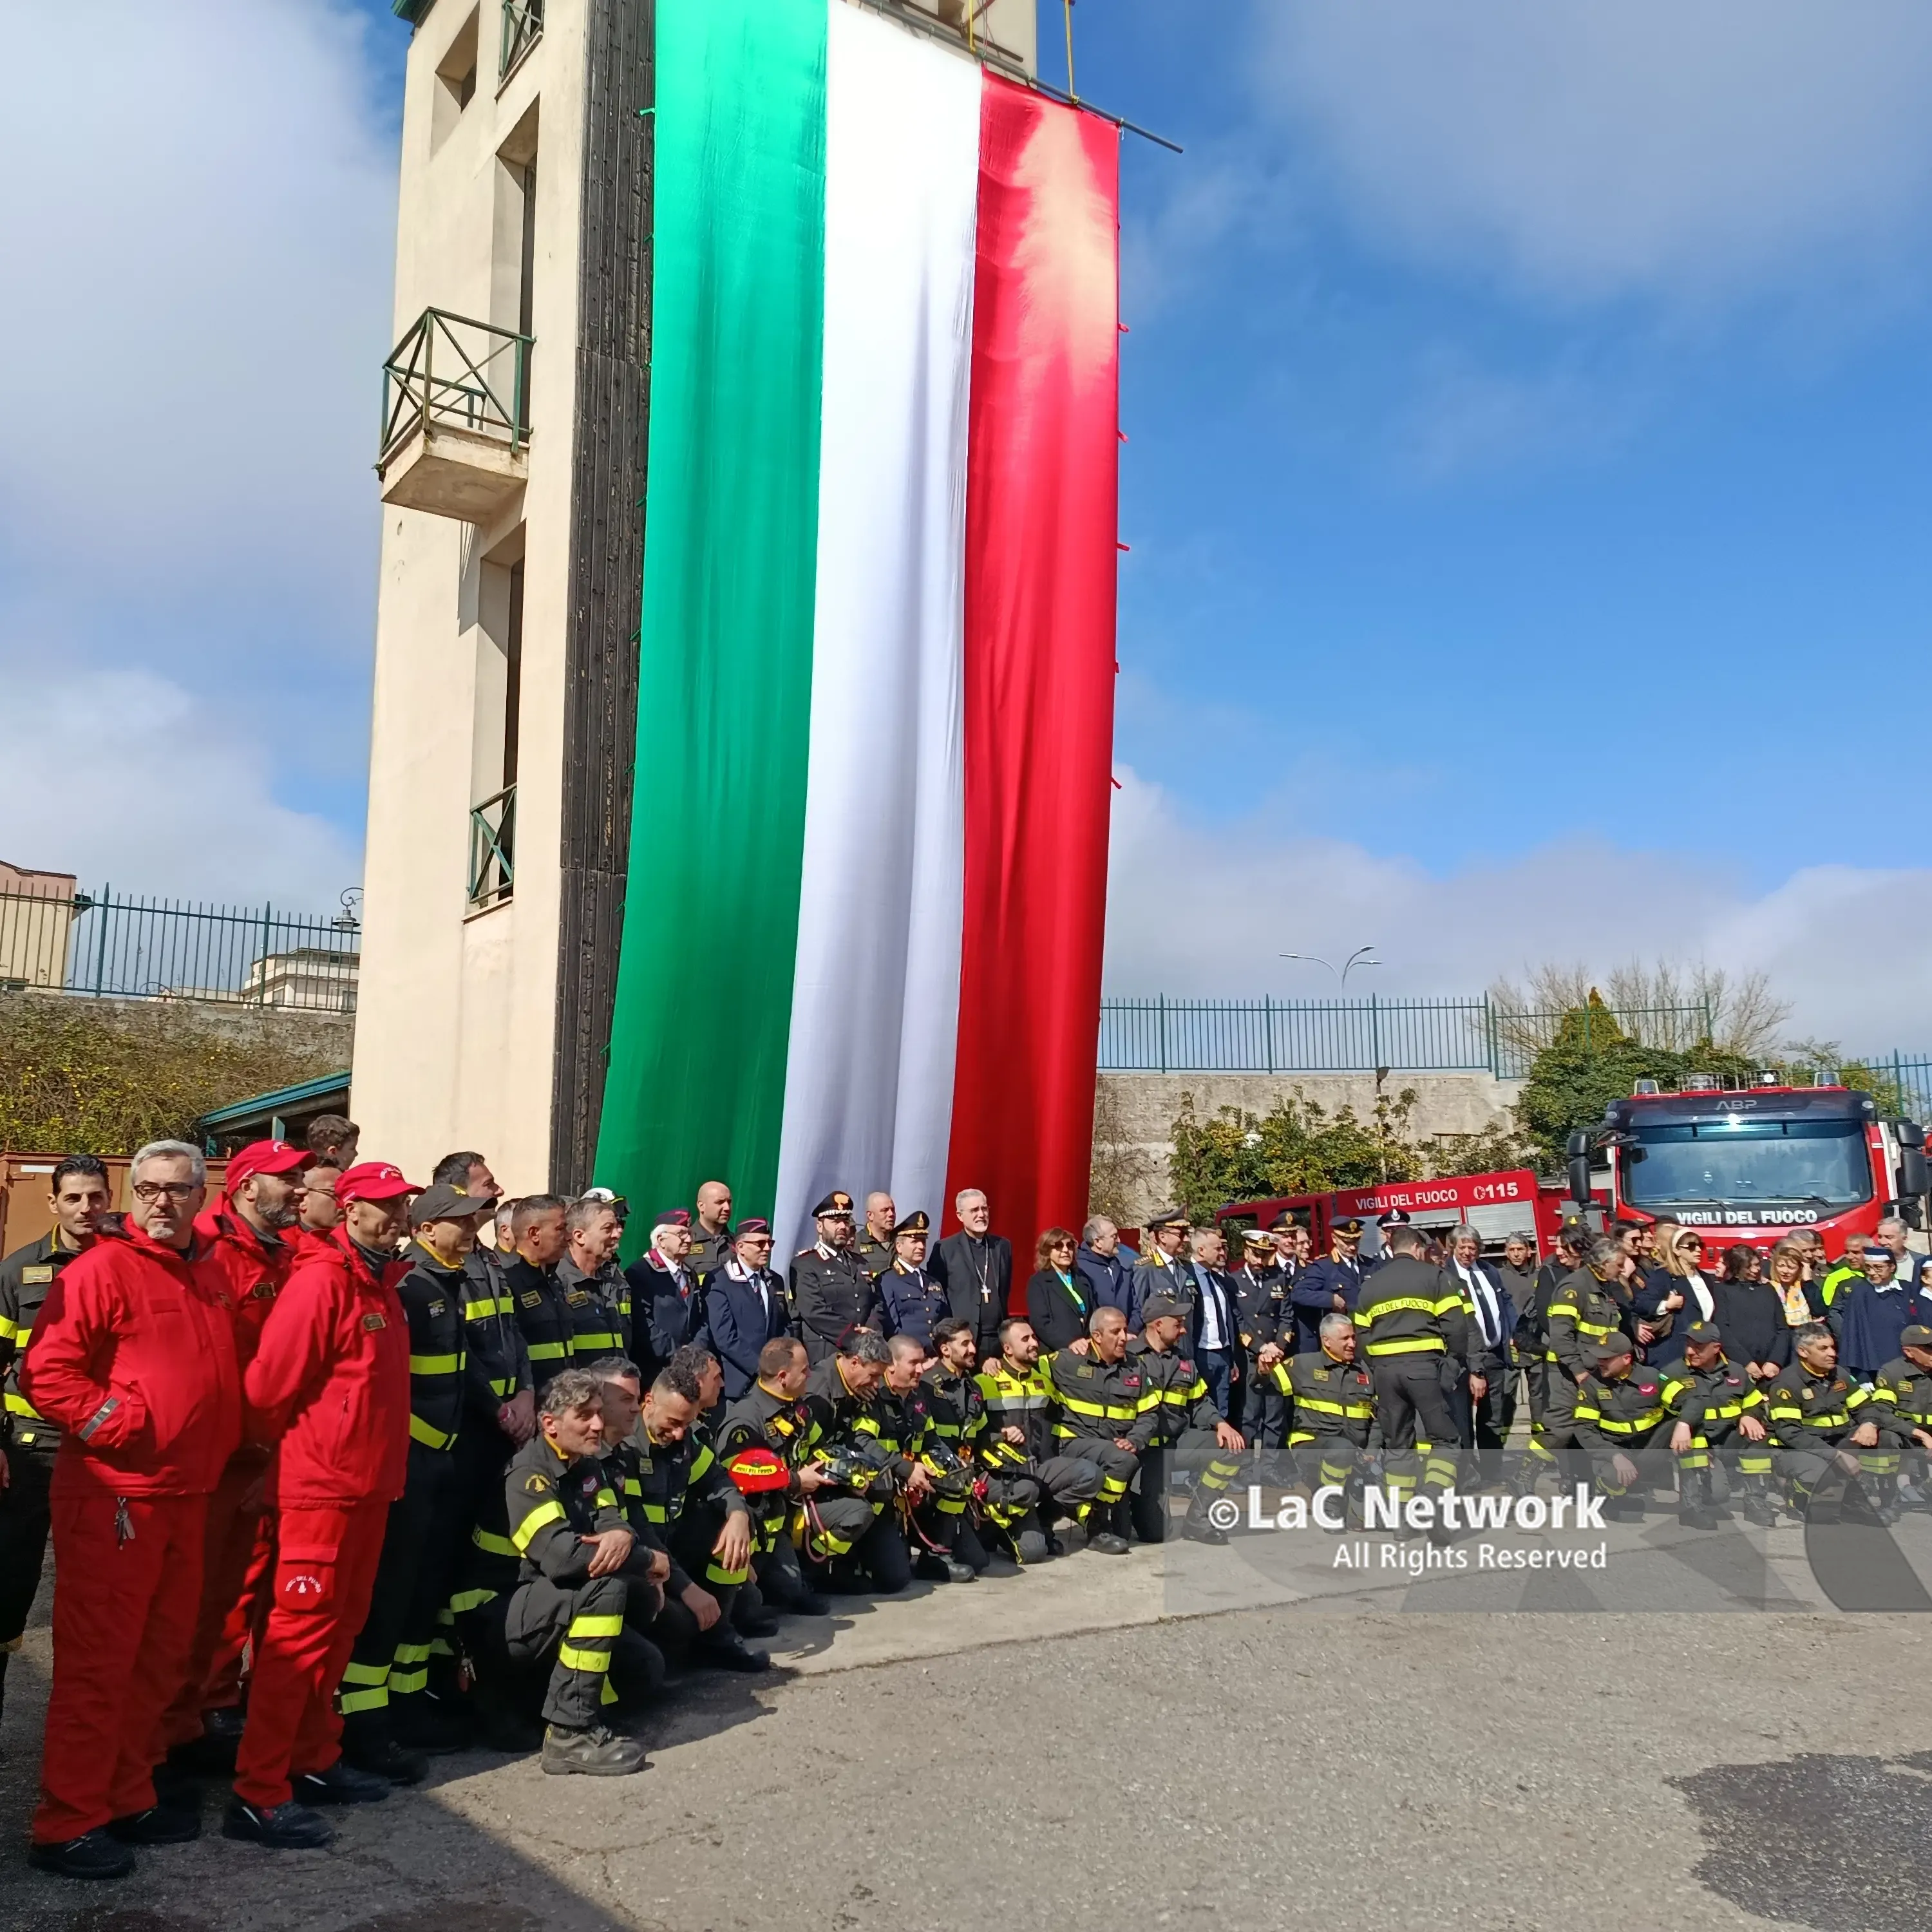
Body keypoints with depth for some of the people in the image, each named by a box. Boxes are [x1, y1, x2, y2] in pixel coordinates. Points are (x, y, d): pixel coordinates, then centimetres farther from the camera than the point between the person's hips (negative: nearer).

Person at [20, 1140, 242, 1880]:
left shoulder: (210, 1275, 12)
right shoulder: (101, 1268, -11)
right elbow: (45, 1370, -16)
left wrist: (225, 1451, 14)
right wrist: (112, 1424, -19)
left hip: (186, 1495, 8)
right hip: (111, 1497, -8)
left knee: (164, 1654, 15)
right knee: (98, 1661, 0)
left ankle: (128, 1797, 29)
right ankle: (68, 1825, 12)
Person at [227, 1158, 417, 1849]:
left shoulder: (385, 1285, 13)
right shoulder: (321, 1279, -15)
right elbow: (269, 1382, -19)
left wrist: (384, 1462, 15)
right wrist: (309, 1440, -3)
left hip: (370, 1484, 9)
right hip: (320, 1484, -9)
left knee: (340, 1628, 16)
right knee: (300, 1632, -4)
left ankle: (315, 1761, 28)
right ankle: (259, 1795, 5)